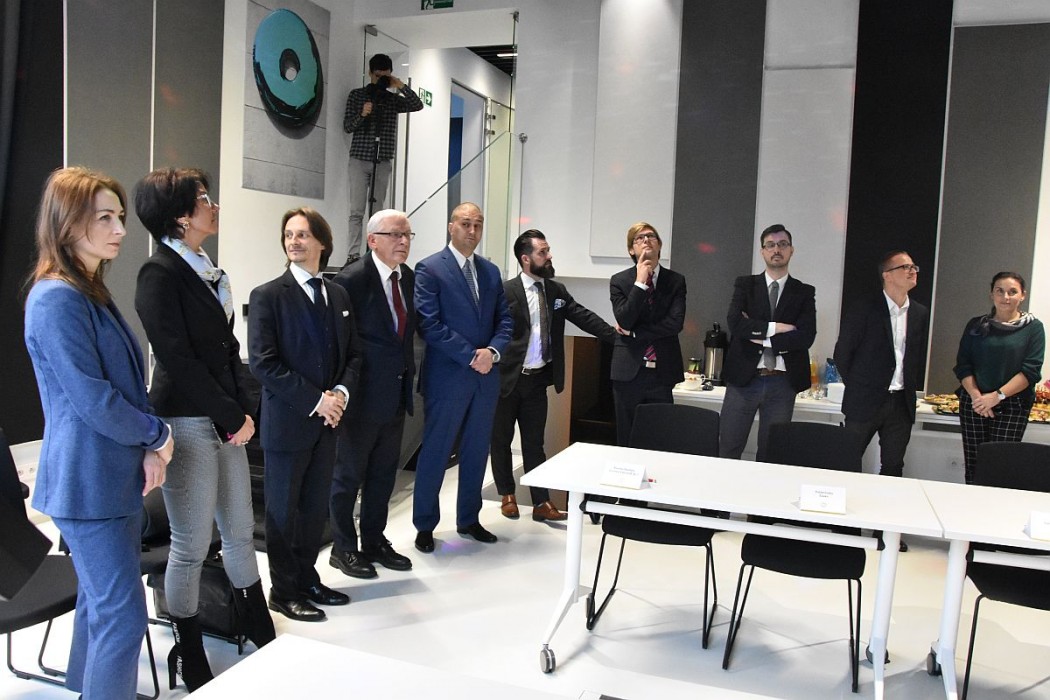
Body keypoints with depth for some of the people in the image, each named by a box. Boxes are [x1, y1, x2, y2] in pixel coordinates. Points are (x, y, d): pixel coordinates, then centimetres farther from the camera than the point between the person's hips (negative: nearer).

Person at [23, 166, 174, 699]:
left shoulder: (93, 293, 12)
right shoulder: (56, 300, -17)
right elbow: (94, 401, -21)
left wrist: (147, 448, 0)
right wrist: (157, 435, -6)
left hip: (116, 475, 9)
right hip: (89, 483, -9)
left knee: (101, 607, 19)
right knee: (123, 617, -4)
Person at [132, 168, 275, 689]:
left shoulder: (210, 273, 11)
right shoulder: (161, 273, -13)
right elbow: (177, 359, -18)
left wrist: (244, 410, 2)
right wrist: (233, 416, -13)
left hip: (227, 420, 8)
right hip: (186, 424, -7)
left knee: (240, 530, 17)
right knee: (192, 545, 4)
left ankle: (260, 629, 33)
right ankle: (189, 657, 22)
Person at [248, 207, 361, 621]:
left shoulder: (338, 295, 10)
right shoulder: (267, 296, -8)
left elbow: (352, 354, 12)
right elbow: (263, 362, -15)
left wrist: (341, 392, -7)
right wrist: (314, 400, -18)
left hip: (327, 420, 5)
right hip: (287, 421, -5)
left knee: (316, 507, 15)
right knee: (284, 509, 8)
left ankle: (307, 578, 31)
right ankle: (284, 591, 22)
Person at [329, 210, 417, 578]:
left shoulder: (409, 277, 5)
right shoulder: (352, 279, -17)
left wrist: (408, 373, 9)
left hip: (396, 393, 7)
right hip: (363, 395, -7)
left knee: (384, 474, 18)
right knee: (349, 474, 9)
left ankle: (374, 541, 33)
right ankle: (343, 548, 24)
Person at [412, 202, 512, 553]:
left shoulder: (491, 271, 12)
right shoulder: (430, 269, -7)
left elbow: (504, 320, 10)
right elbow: (429, 324, -14)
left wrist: (492, 351, -10)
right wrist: (471, 356, -16)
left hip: (486, 376, 6)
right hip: (447, 377, -6)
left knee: (477, 451, 14)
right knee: (435, 452, 4)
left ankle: (468, 519, 30)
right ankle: (425, 525, 19)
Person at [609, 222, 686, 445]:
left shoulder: (676, 281, 6)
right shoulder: (619, 281, 4)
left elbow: (675, 323, -7)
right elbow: (624, 321, -10)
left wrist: (634, 332, -8)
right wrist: (640, 283, -13)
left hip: (662, 372, 0)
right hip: (628, 371, 0)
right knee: (627, 441, 8)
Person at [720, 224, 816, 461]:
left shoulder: (804, 293, 7)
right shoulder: (745, 285, 6)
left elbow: (806, 337, -7)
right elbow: (736, 323, -10)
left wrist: (761, 338, -10)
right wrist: (776, 328, -12)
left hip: (782, 382, 1)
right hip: (744, 378, 0)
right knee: (727, 451, 2)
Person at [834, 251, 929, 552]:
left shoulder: (920, 314, 8)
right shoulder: (865, 308, -7)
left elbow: (919, 358, 17)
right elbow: (843, 352, -4)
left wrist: (912, 389, 9)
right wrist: (857, 387, 1)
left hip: (902, 403, 5)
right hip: (866, 402, -4)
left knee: (893, 467, 10)